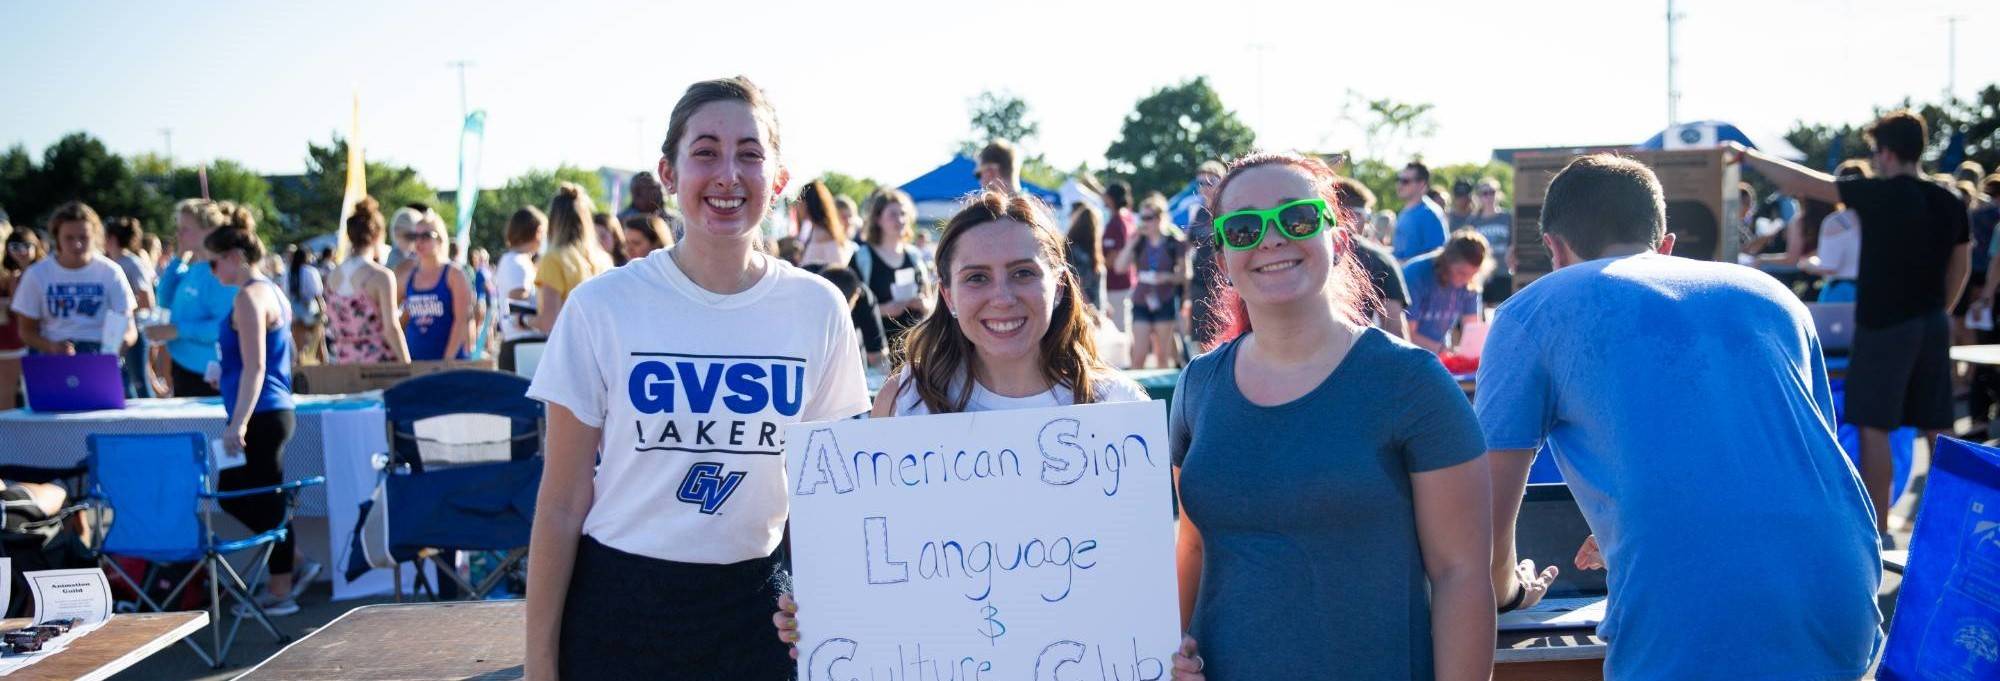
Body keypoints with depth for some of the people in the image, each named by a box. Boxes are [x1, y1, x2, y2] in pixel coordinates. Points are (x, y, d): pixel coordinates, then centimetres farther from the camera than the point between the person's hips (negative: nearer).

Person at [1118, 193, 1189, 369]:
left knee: (1162, 355, 4)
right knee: (1138, 356, -3)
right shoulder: (1139, 242, 7)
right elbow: (1120, 266, -3)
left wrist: (1167, 277, -16)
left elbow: (1184, 275, 3)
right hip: (1141, 301, 2)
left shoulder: (1175, 243, -1)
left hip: (1165, 302, -2)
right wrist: (1132, 242, -9)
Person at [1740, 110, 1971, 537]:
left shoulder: (1881, 195, -13)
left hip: (1885, 326, -7)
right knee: (1936, 429, 11)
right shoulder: (1950, 204, 7)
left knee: (1873, 427, -1)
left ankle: (1877, 527, 0)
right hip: (1933, 327, 7)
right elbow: (1960, 269, 15)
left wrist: (1749, 156, -2)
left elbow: (1802, 183, -12)